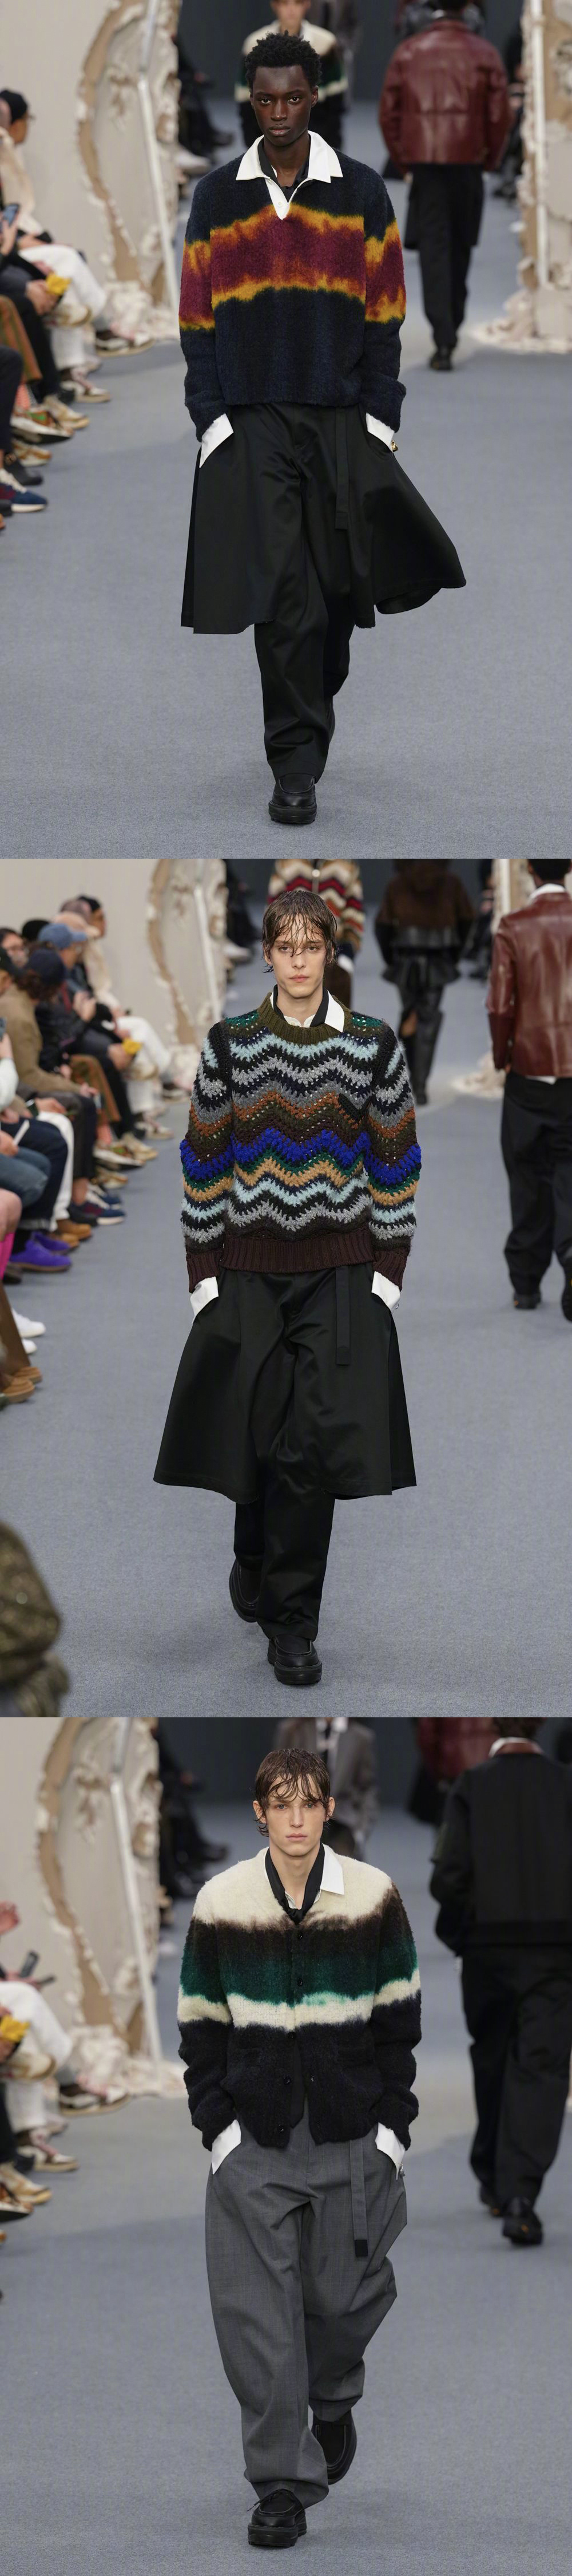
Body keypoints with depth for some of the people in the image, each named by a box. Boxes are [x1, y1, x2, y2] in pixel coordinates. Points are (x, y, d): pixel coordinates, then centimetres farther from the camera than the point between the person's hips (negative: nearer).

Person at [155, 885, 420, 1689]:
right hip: (248, 1270, 1)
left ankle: (292, 1623, -1)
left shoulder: (374, 1046, 0)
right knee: (257, 1433, 4)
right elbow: (203, 1160, 3)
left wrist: (389, 1268, -2)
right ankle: (255, 1559, 35)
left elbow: (396, 1161, 3)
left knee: (314, 1441, -7)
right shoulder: (229, 1046, 1)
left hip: (340, 1274, -1)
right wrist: (203, 1268, -2)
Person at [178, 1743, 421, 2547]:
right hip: (255, 2142, 0)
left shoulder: (373, 1898, -1)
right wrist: (215, 2123, -2)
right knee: (258, 2314, -6)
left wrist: (393, 2120, -1)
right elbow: (202, 2024, 6)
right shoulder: (221, 1904, 0)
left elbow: (399, 2018, 5)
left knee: (346, 2293, 4)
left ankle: (334, 2404, 38)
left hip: (353, 2137, 0)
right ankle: (283, 2486, -1)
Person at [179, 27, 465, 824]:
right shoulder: (217, 198, 7)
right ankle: (296, 765, -9)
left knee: (341, 583, 4)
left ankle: (312, 715, 28)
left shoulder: (361, 193, 6)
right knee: (282, 597, -9)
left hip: (342, 424, 1)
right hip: (252, 425, -1)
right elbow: (198, 318, 7)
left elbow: (384, 314, 6)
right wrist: (211, 419, -3)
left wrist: (379, 416, -2)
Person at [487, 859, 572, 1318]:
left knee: (528, 1177, 12)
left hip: (529, 1069, 0)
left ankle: (526, 1283, 19)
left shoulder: (514, 928, -7)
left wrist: (501, 1054, 6)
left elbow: (501, 1005, -11)